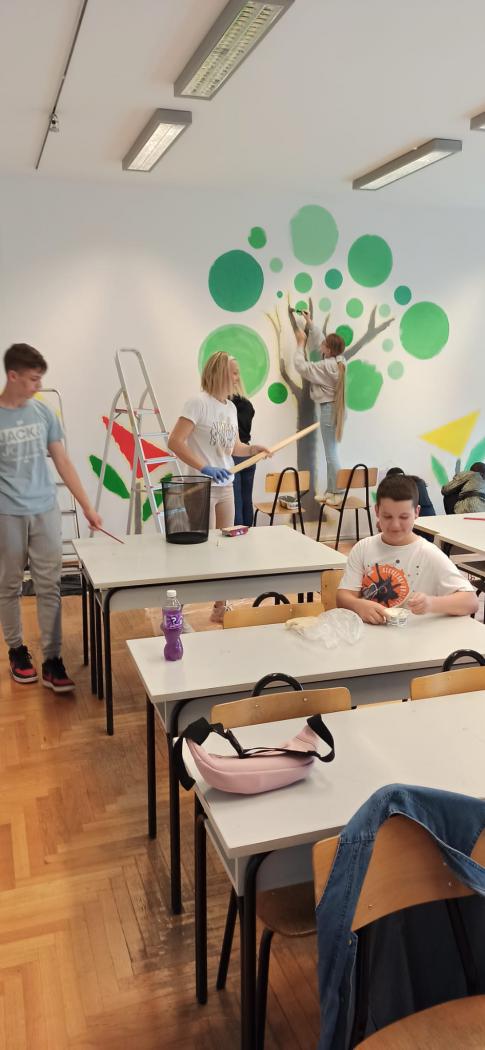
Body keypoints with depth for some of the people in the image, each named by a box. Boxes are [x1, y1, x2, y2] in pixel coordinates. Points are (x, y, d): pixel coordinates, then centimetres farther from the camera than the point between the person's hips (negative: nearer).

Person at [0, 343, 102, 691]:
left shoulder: (43, 412, 4)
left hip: (46, 511, 3)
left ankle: (52, 661, 10)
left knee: (50, 587, 3)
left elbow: (62, 461, 9)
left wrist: (87, 506, 9)